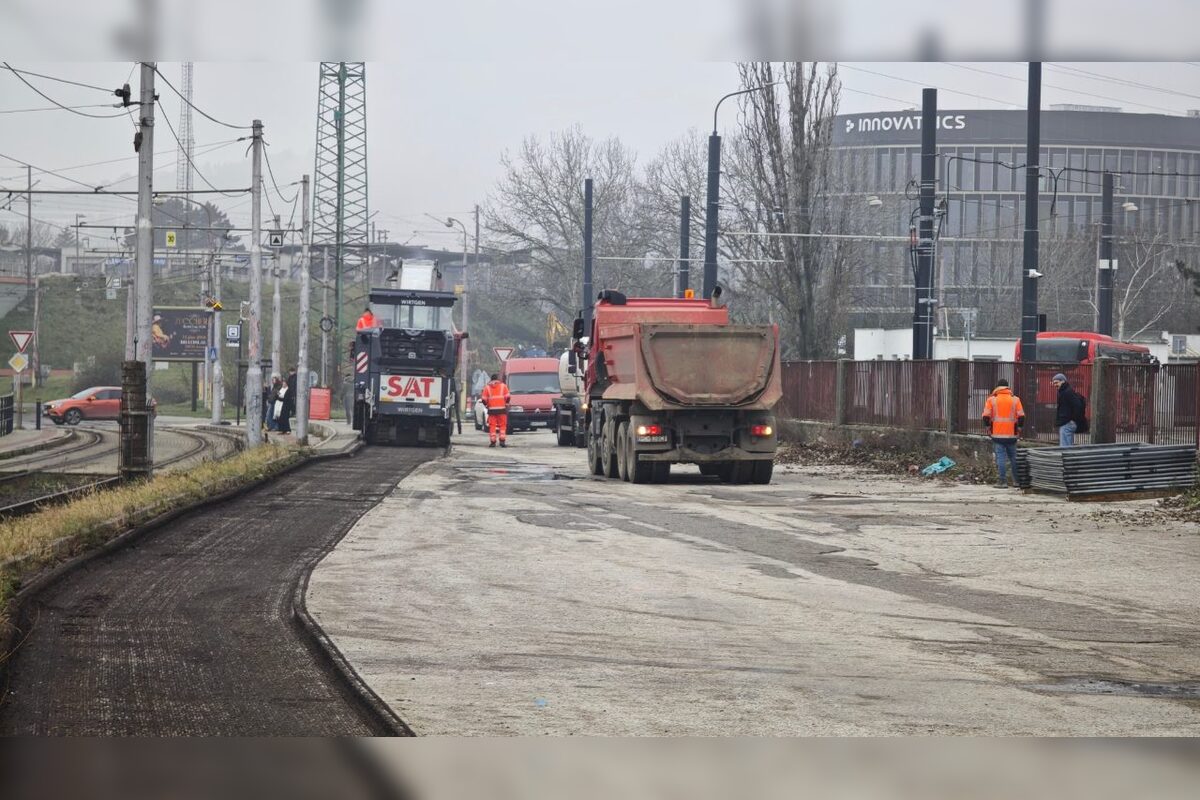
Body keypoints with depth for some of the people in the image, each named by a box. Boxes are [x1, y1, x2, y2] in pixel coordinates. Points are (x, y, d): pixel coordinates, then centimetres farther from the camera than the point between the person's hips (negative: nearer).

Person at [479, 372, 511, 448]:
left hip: (492, 409, 0)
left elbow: (484, 399, -1)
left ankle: (492, 442, -1)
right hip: (501, 409, 0)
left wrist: (487, 405, 16)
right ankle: (502, 441, -4)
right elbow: (507, 397, -1)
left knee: (492, 426, 4)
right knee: (502, 425, 5)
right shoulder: (503, 386, 5)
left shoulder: (487, 387, 5)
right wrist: (506, 404, 16)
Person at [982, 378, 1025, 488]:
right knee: (1013, 458, 12)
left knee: (1000, 457, -3)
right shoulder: (1015, 399, 3)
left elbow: (986, 416, -7)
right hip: (1011, 434, 2)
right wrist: (1018, 427, 13)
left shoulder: (992, 400, -1)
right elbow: (1021, 416, -1)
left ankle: (1002, 481, -8)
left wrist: (989, 427, 9)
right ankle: (1017, 480, 16)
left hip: (997, 434, -2)